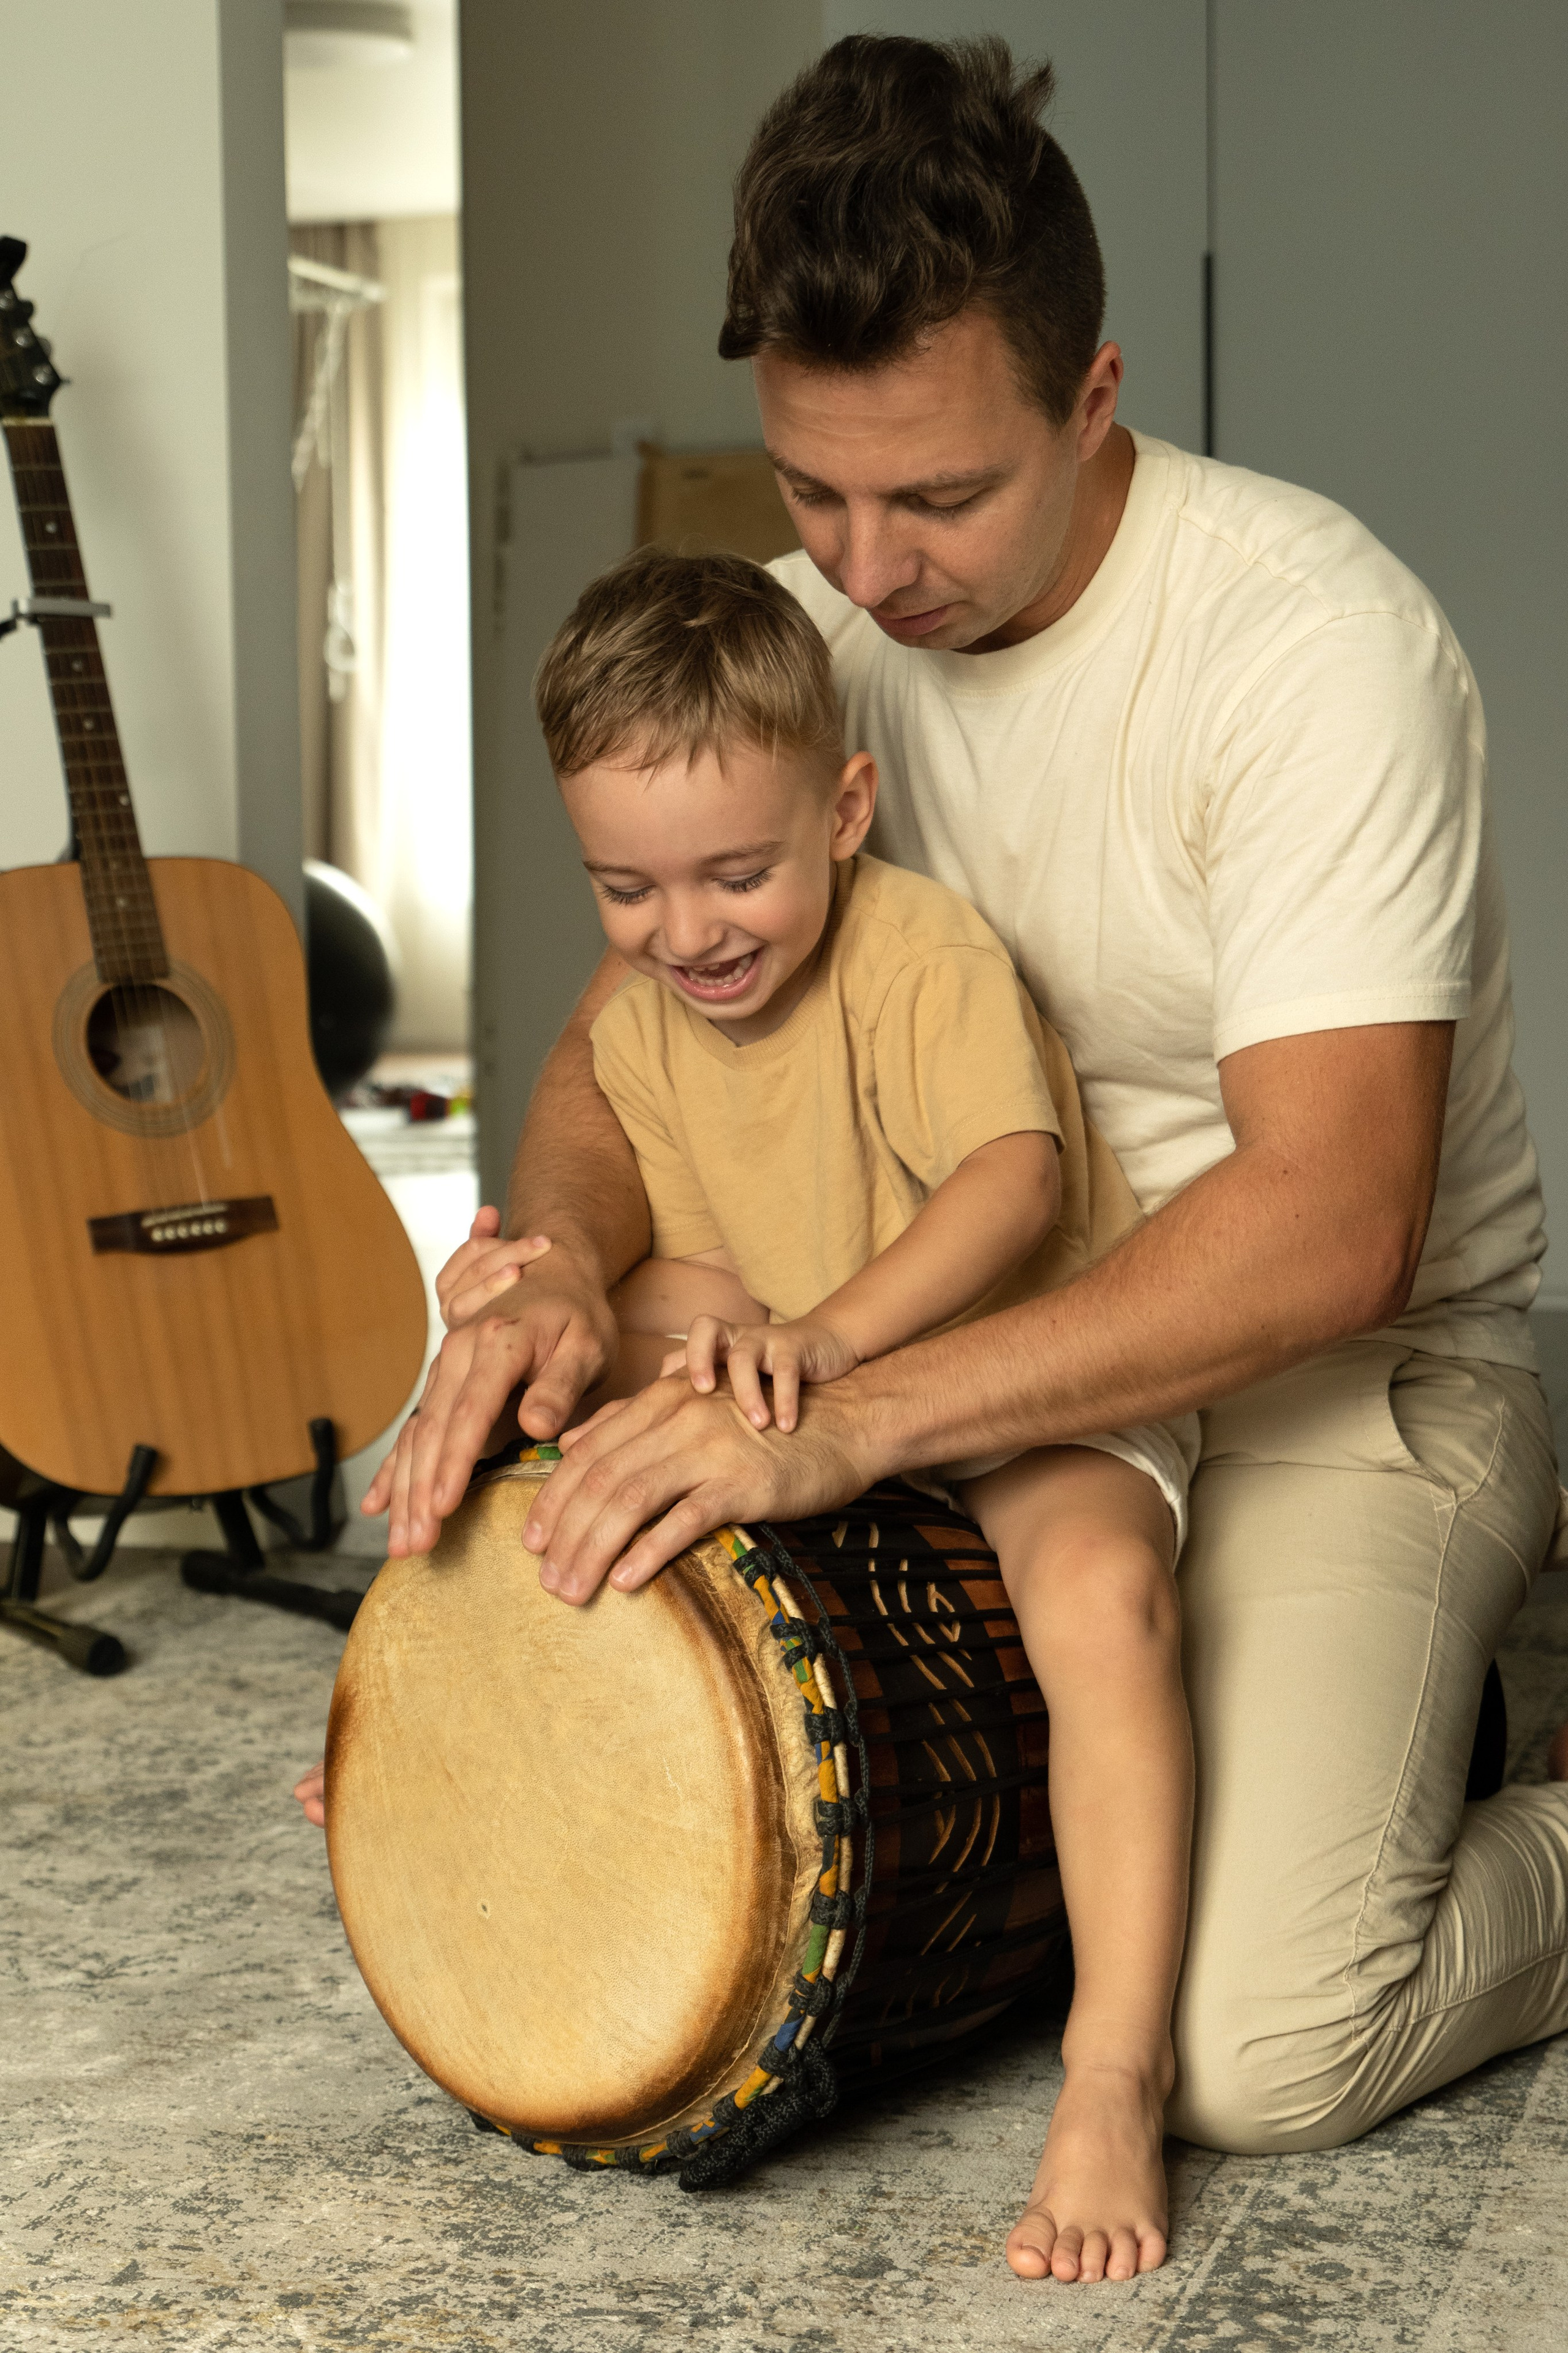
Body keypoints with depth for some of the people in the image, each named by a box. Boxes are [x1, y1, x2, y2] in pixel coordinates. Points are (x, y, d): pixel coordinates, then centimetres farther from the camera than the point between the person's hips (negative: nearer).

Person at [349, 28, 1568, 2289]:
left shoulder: (1310, 639, -25)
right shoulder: (810, 625, -3)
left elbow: (1328, 1230, -32)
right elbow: (631, 1022, 0)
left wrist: (845, 1421, -39)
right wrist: (561, 1249, -24)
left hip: (1350, 1370, -6)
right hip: (986, 1348, 7)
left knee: (1257, 2056, -21)